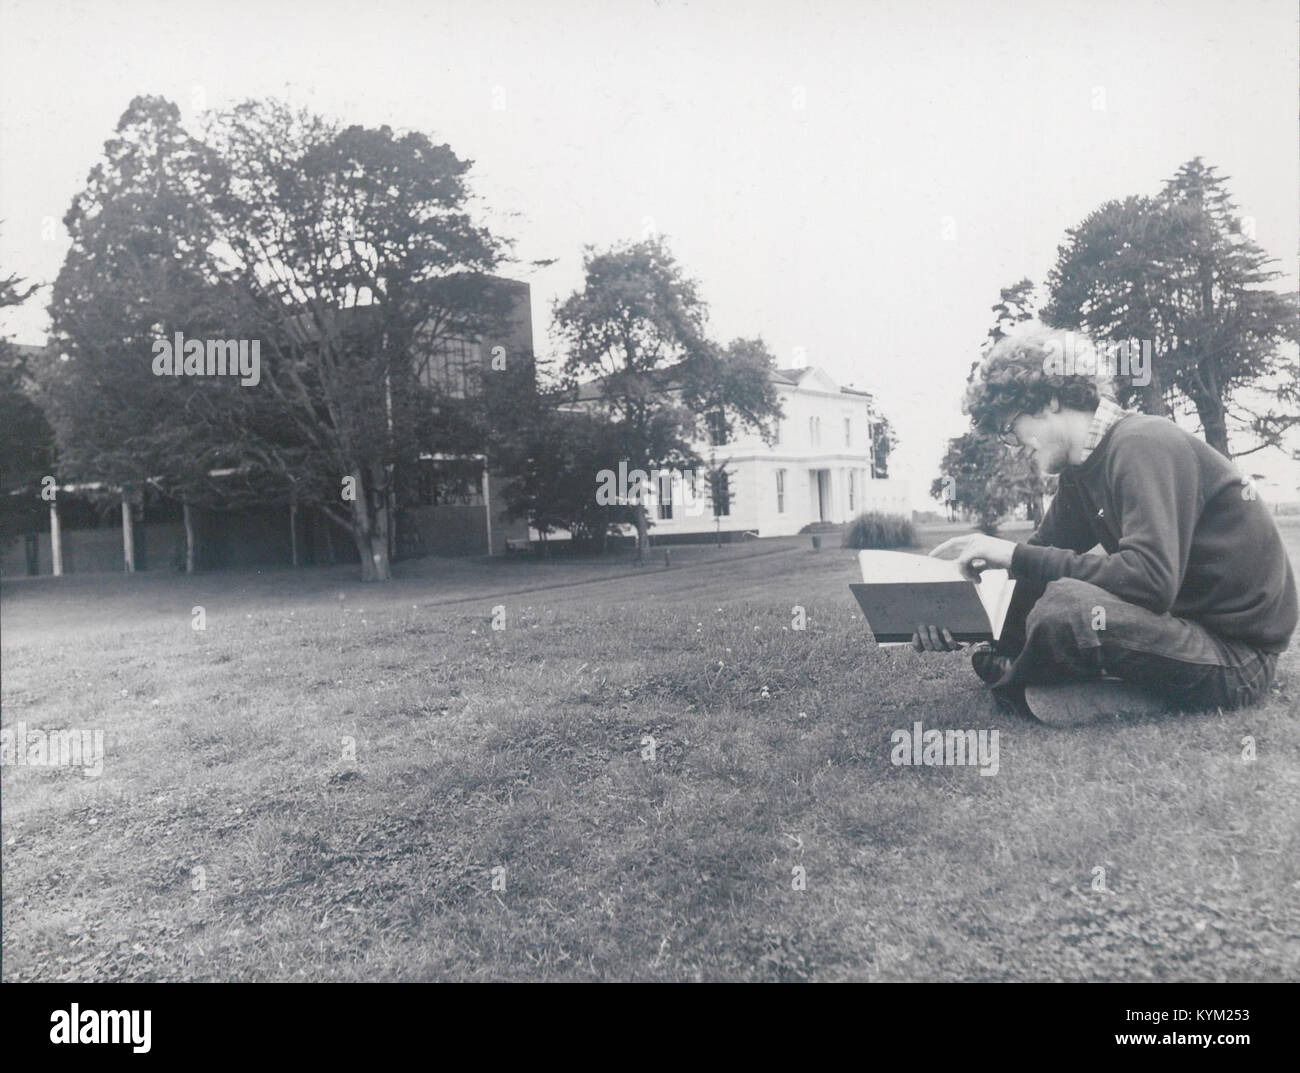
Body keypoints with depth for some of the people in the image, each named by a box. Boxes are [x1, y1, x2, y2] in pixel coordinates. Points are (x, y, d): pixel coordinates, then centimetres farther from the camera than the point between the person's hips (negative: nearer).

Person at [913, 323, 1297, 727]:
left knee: (1065, 605, -31)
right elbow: (1046, 554, 10)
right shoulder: (1081, 471, 9)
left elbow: (1150, 579, -31)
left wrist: (1015, 555, -25)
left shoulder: (1143, 444, -20)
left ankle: (1012, 679, -4)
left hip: (1239, 650, -9)